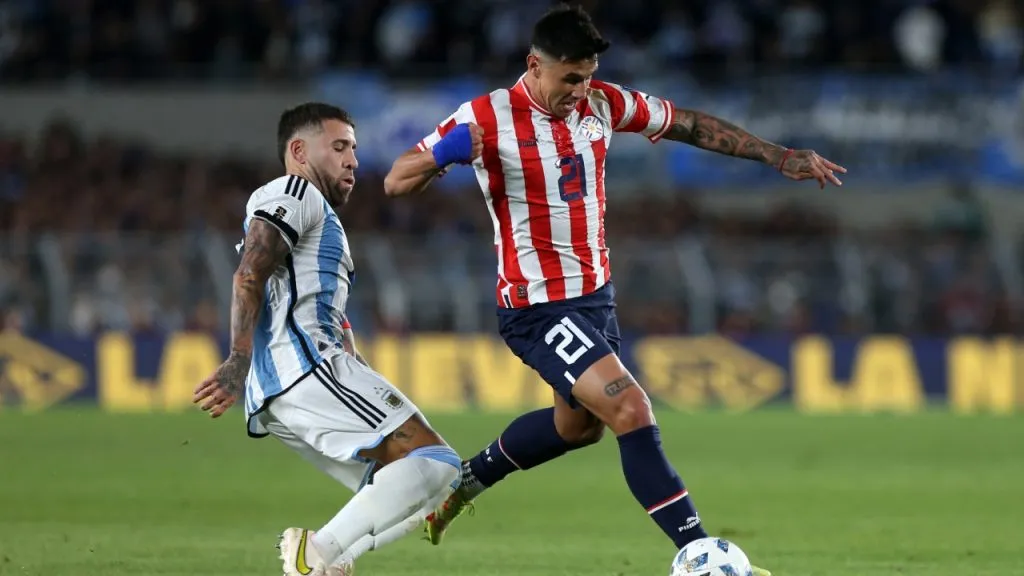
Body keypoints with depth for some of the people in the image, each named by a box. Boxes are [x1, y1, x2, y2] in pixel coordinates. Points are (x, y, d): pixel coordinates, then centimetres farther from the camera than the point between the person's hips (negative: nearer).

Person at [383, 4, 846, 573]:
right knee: (632, 410, -20)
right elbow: (397, 182, -16)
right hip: (539, 307, -8)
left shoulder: (604, 104, -1)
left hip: (596, 293, 8)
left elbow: (689, 124, 10)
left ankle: (464, 482, 47)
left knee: (580, 425, 26)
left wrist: (779, 156, 8)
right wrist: (440, 157, -38)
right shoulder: (487, 118, -17)